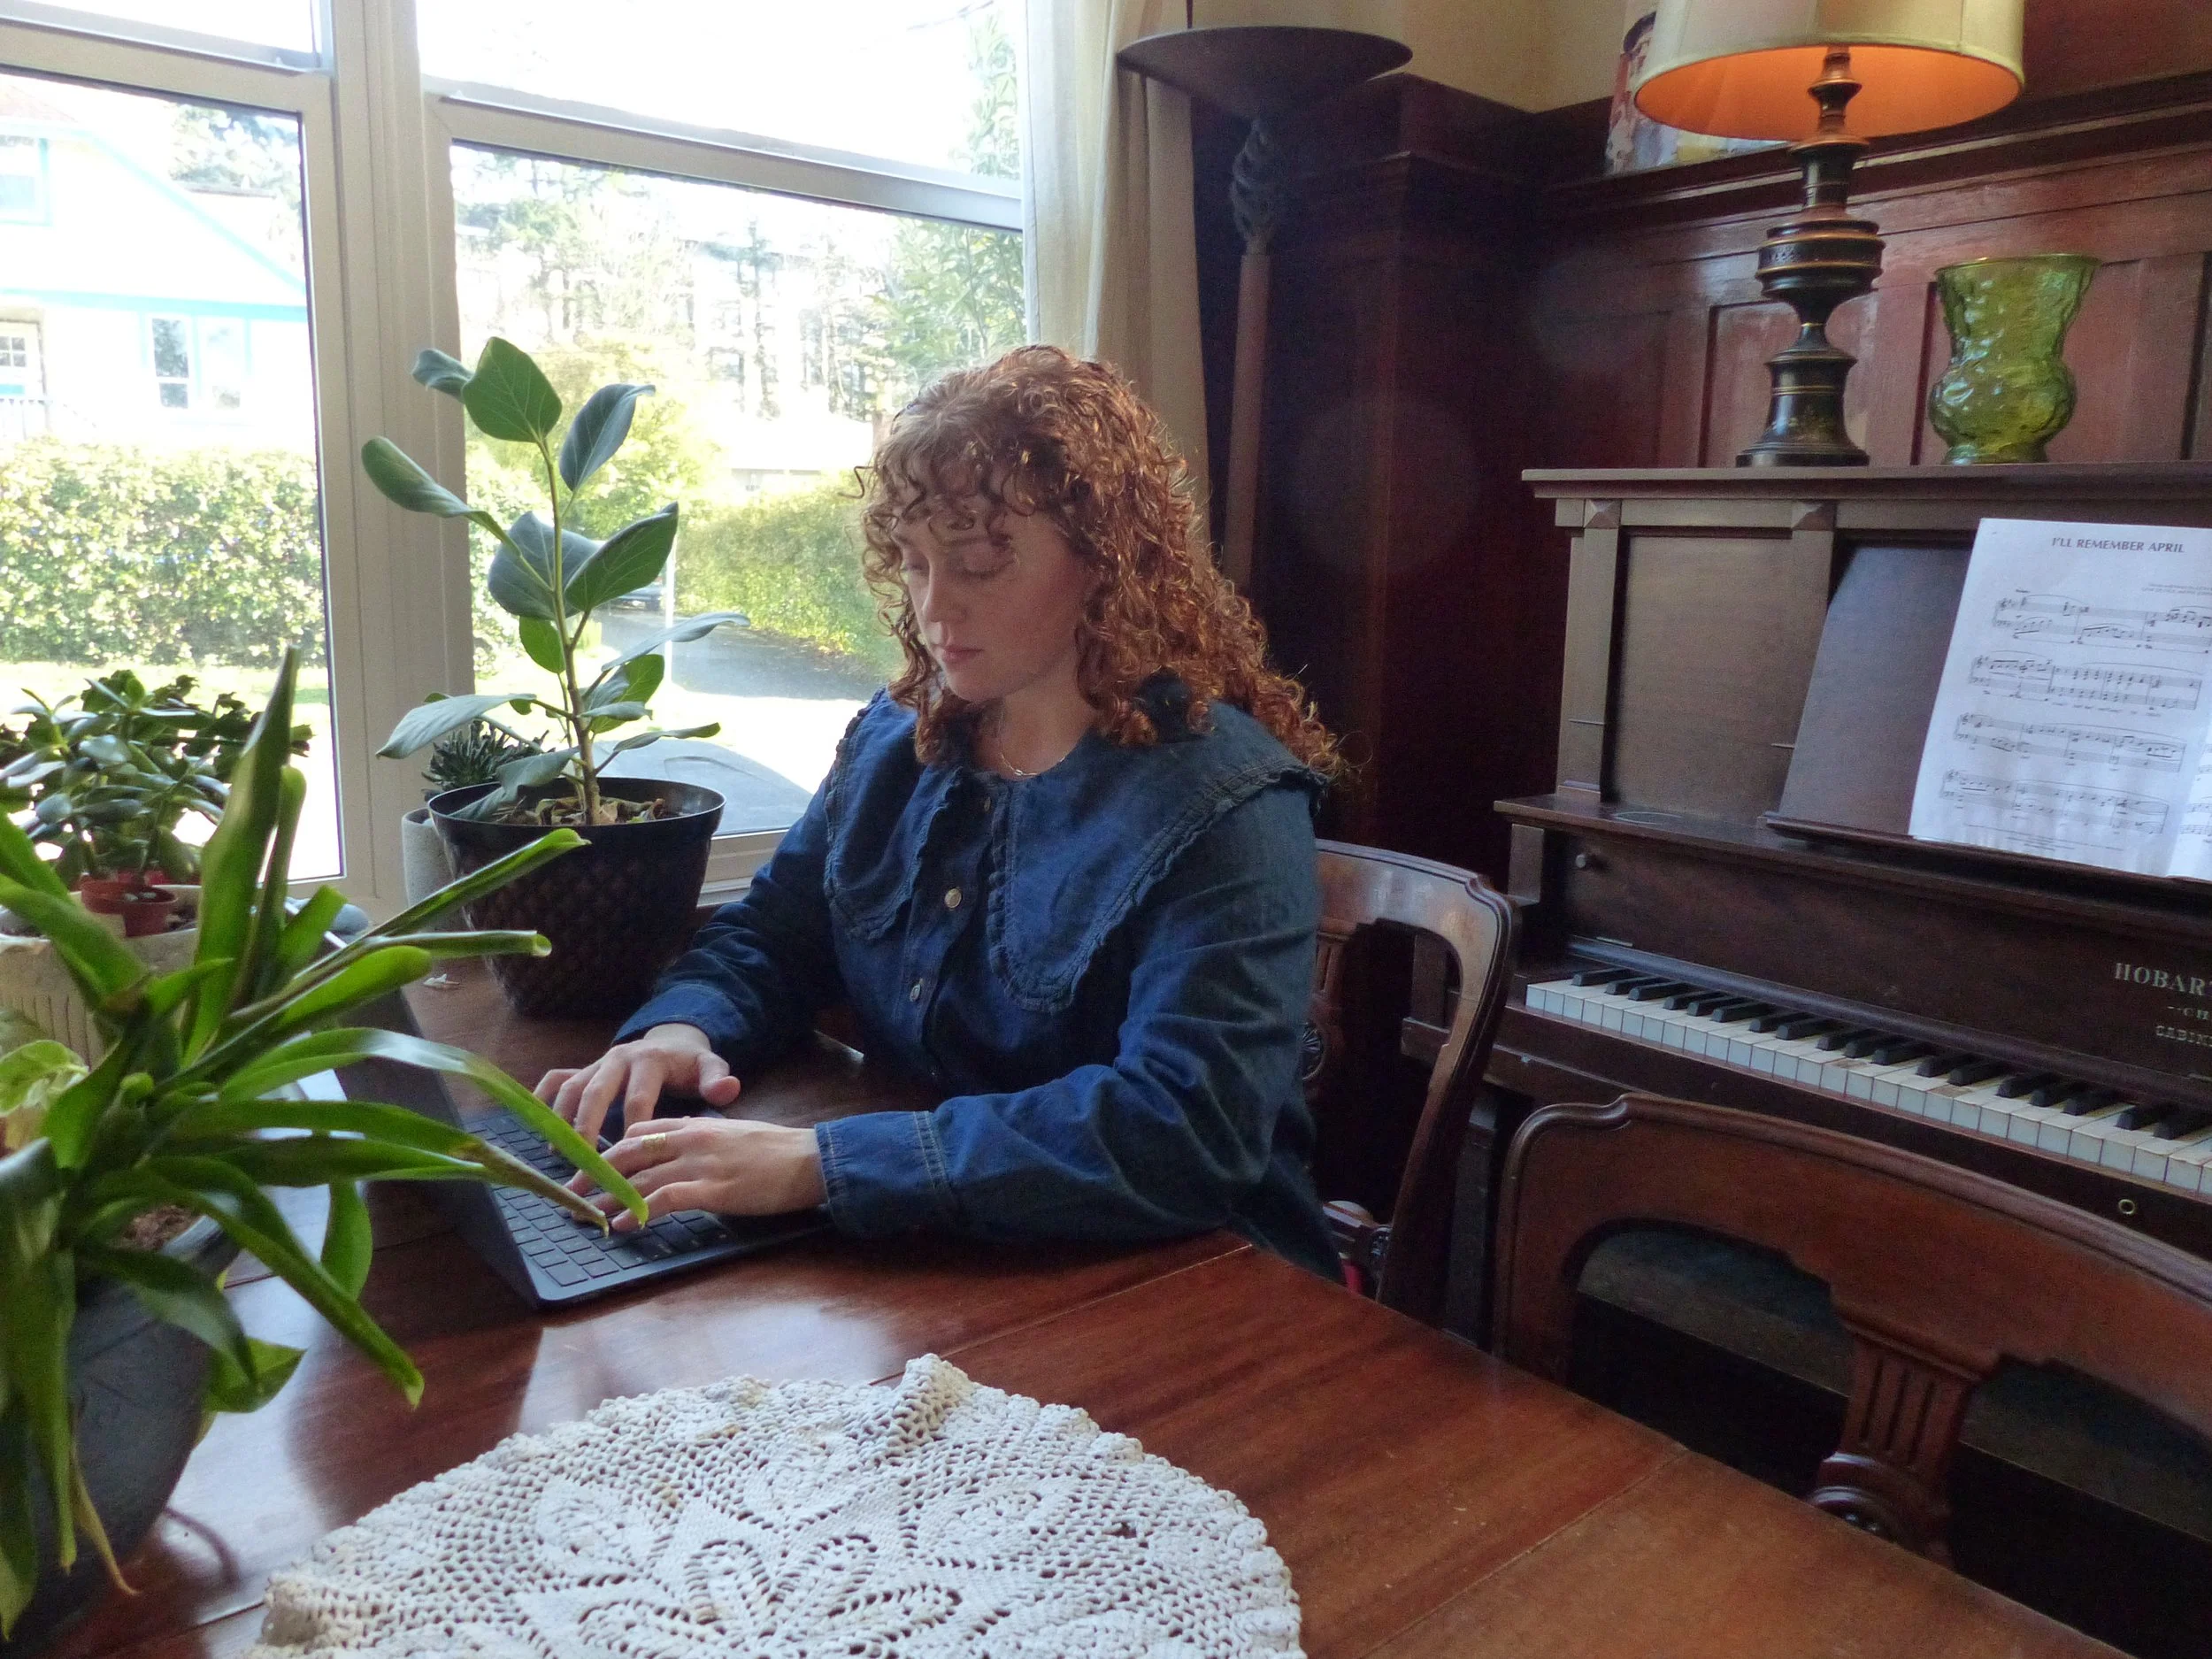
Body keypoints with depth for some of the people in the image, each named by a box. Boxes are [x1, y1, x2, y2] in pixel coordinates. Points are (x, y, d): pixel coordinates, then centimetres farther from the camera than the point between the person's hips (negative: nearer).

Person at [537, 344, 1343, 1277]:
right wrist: (682, 1026, -11)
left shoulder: (1223, 806, -18)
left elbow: (1184, 1129, -28)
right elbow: (768, 935, 13)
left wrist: (823, 1164, -34)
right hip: (915, 1258, 6)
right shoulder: (895, 739, 4)